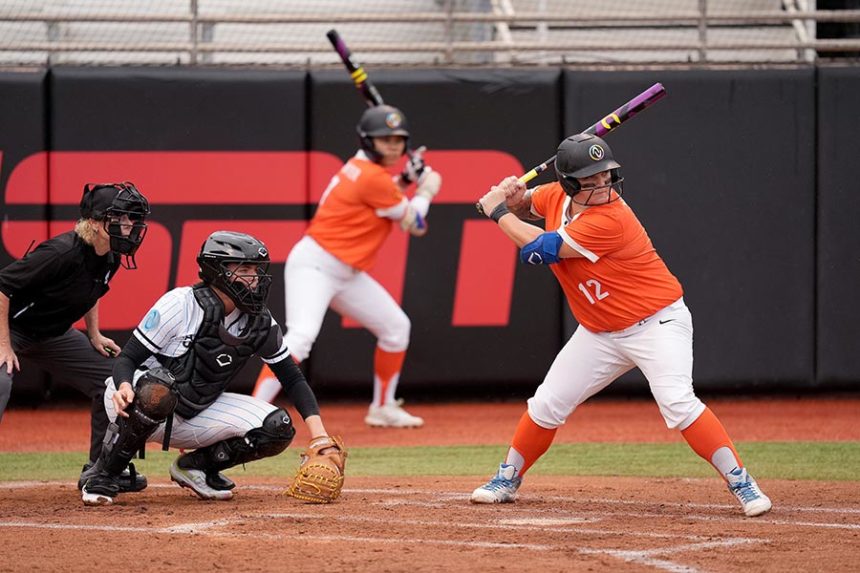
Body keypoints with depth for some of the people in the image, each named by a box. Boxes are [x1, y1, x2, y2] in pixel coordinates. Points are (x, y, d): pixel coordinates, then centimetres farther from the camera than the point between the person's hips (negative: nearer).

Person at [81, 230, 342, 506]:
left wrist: (317, 430, -14)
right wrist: (124, 387, -41)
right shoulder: (180, 304, -19)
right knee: (157, 392, -42)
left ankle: (195, 466, 7)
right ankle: (103, 478, -24)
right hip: (135, 400, -5)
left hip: (191, 415, 6)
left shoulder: (260, 323, -4)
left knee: (277, 428, -12)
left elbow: (292, 378, 2)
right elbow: (127, 357, -18)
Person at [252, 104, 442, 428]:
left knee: (396, 327, 16)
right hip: (314, 265, -10)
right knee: (301, 337, -29)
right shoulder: (373, 178, -18)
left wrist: (406, 179, 13)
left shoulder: (361, 165, 10)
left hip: (346, 273, 10)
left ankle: (383, 408, 28)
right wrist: (426, 190, 10)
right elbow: (415, 226, -8)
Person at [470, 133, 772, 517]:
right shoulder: (558, 196, -4)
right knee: (547, 405, 8)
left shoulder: (609, 220, -28)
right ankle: (508, 479, 28)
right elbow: (525, 207, 18)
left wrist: (498, 211, -11)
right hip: (600, 333, 8)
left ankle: (741, 483, -20)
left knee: (677, 403, -26)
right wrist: (511, 199, -7)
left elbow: (539, 250, -24)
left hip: (657, 323, -7)